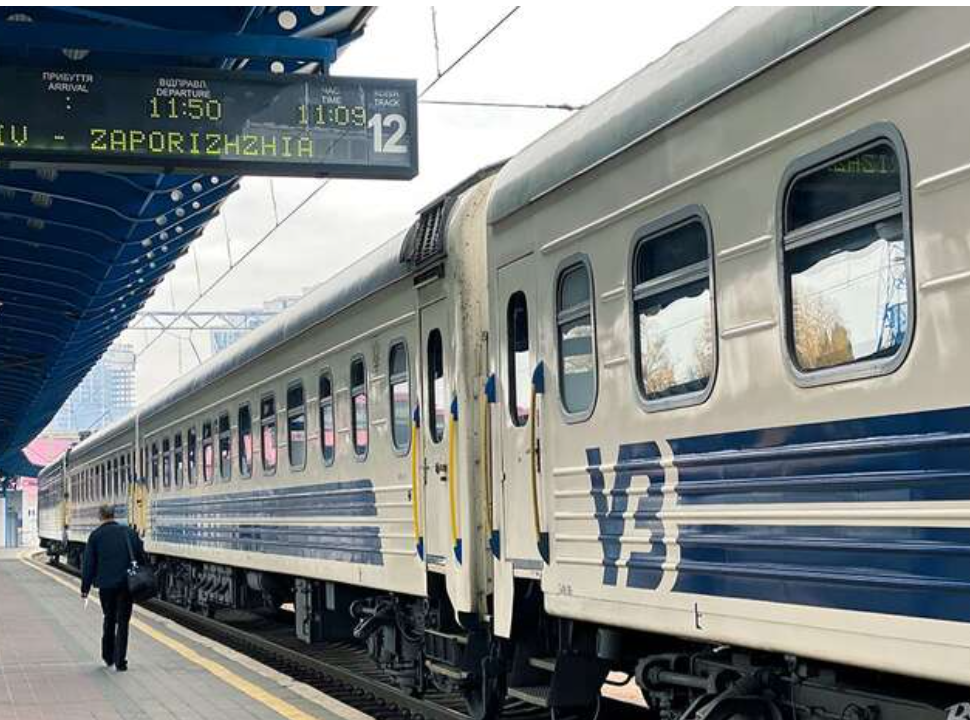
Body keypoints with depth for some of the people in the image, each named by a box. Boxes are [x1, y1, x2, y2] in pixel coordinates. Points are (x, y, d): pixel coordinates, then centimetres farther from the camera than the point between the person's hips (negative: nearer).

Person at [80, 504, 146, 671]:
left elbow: (89, 563, -1)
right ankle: (120, 661, -1)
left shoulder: (96, 536, -2)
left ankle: (108, 656, 25)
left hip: (106, 584, 0)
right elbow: (141, 557, 4)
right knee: (122, 622, 4)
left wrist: (85, 587, 5)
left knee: (109, 620, 18)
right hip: (126, 583, 0)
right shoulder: (129, 532, 2)